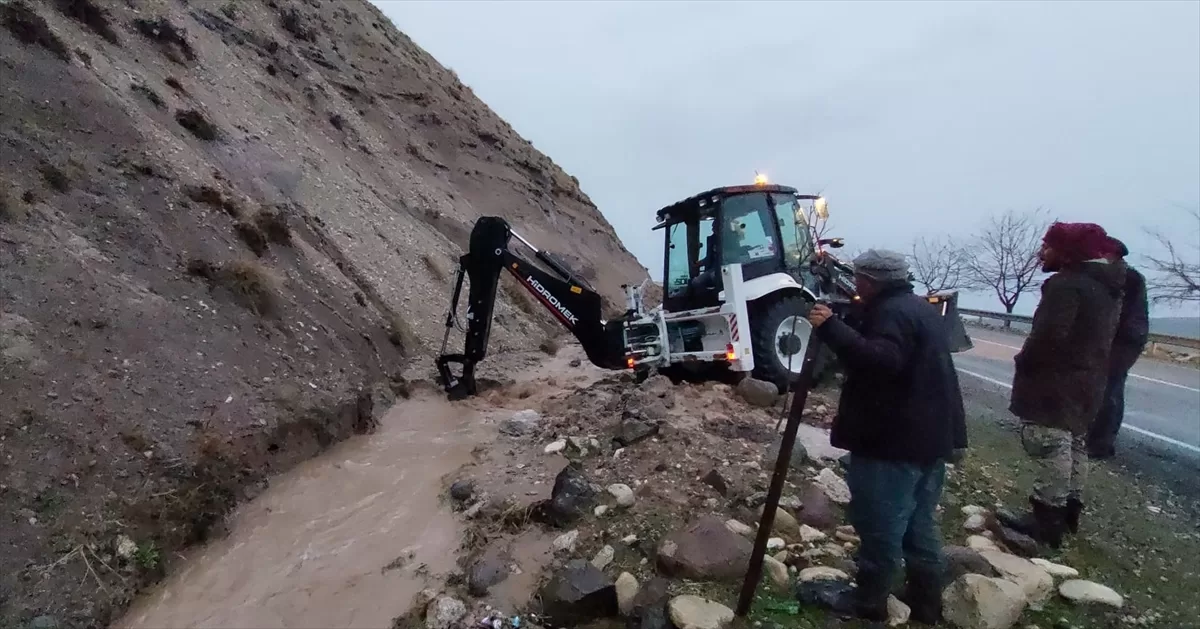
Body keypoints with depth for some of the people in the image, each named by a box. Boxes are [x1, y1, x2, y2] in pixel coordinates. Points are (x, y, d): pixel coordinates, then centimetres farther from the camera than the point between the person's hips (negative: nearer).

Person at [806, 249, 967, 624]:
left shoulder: (890, 312, -16)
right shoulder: (921, 308, 17)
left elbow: (881, 361, -33)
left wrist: (831, 328, -34)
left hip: (894, 441, -10)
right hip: (932, 435, 10)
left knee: (881, 526, 1)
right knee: (919, 524, 18)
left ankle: (868, 602, 13)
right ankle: (926, 602, 28)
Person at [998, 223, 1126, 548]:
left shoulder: (1066, 284, -20)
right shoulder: (1107, 286, 14)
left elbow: (1048, 335, -26)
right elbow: (1098, 338, 19)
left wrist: (1023, 361, -11)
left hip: (1055, 381, -11)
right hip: (1086, 380, 11)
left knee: (1050, 446, -7)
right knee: (1074, 444, 18)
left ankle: (1048, 519, -2)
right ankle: (1068, 509, 29)